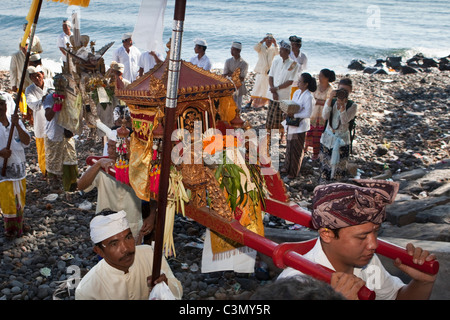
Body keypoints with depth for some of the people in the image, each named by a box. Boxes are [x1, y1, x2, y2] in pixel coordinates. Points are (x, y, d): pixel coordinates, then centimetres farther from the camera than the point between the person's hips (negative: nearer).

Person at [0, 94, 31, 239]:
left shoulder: (14, 120, 1)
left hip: (19, 166, 5)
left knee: (20, 197, 17)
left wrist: (16, 125, -21)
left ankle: (19, 224, 34)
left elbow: (26, 142, -8)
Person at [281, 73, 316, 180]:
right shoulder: (297, 92, 4)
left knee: (297, 149, 5)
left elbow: (307, 114, -20)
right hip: (292, 124, 8)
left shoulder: (308, 97, -19)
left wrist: (294, 115, -22)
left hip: (300, 125, -8)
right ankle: (287, 167, 34)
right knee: (289, 146, 18)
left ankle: (294, 172, 17)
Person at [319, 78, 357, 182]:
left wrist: (342, 105, -30)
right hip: (327, 139, 2)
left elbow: (344, 121, -19)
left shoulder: (352, 106, -5)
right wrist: (330, 99, -22)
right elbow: (324, 117, -15)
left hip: (342, 141, -2)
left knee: (339, 168, 0)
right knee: (325, 167, 6)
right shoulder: (331, 102, 3)